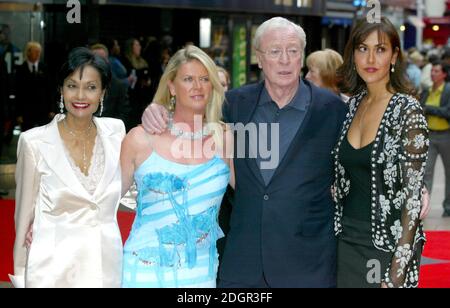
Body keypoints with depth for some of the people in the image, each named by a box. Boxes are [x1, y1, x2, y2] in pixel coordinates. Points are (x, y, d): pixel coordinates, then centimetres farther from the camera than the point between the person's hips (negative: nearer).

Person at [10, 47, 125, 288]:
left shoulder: (116, 131, 0)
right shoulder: (34, 142, -9)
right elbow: (24, 213, -1)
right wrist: (20, 275, 2)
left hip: (107, 262, 3)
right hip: (54, 266, -3)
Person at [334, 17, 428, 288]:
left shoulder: (408, 111, -13)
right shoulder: (353, 104, 5)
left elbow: (413, 196, -15)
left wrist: (396, 276, -19)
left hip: (388, 244, -6)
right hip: (347, 240, 6)